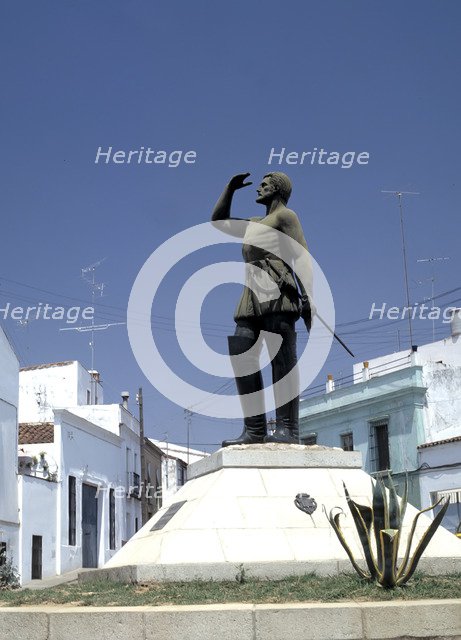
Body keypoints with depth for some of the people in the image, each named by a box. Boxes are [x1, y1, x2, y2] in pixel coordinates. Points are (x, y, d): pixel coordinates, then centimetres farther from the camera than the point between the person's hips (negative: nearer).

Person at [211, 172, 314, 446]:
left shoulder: (285, 216, 6)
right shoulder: (255, 223, 31)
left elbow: (303, 257, -5)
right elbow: (219, 221, 38)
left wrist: (308, 298, -17)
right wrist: (231, 187, 29)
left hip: (277, 292, -8)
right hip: (253, 297, 8)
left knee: (282, 357, -16)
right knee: (242, 356, -6)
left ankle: (288, 429, -23)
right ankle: (255, 429, -11)